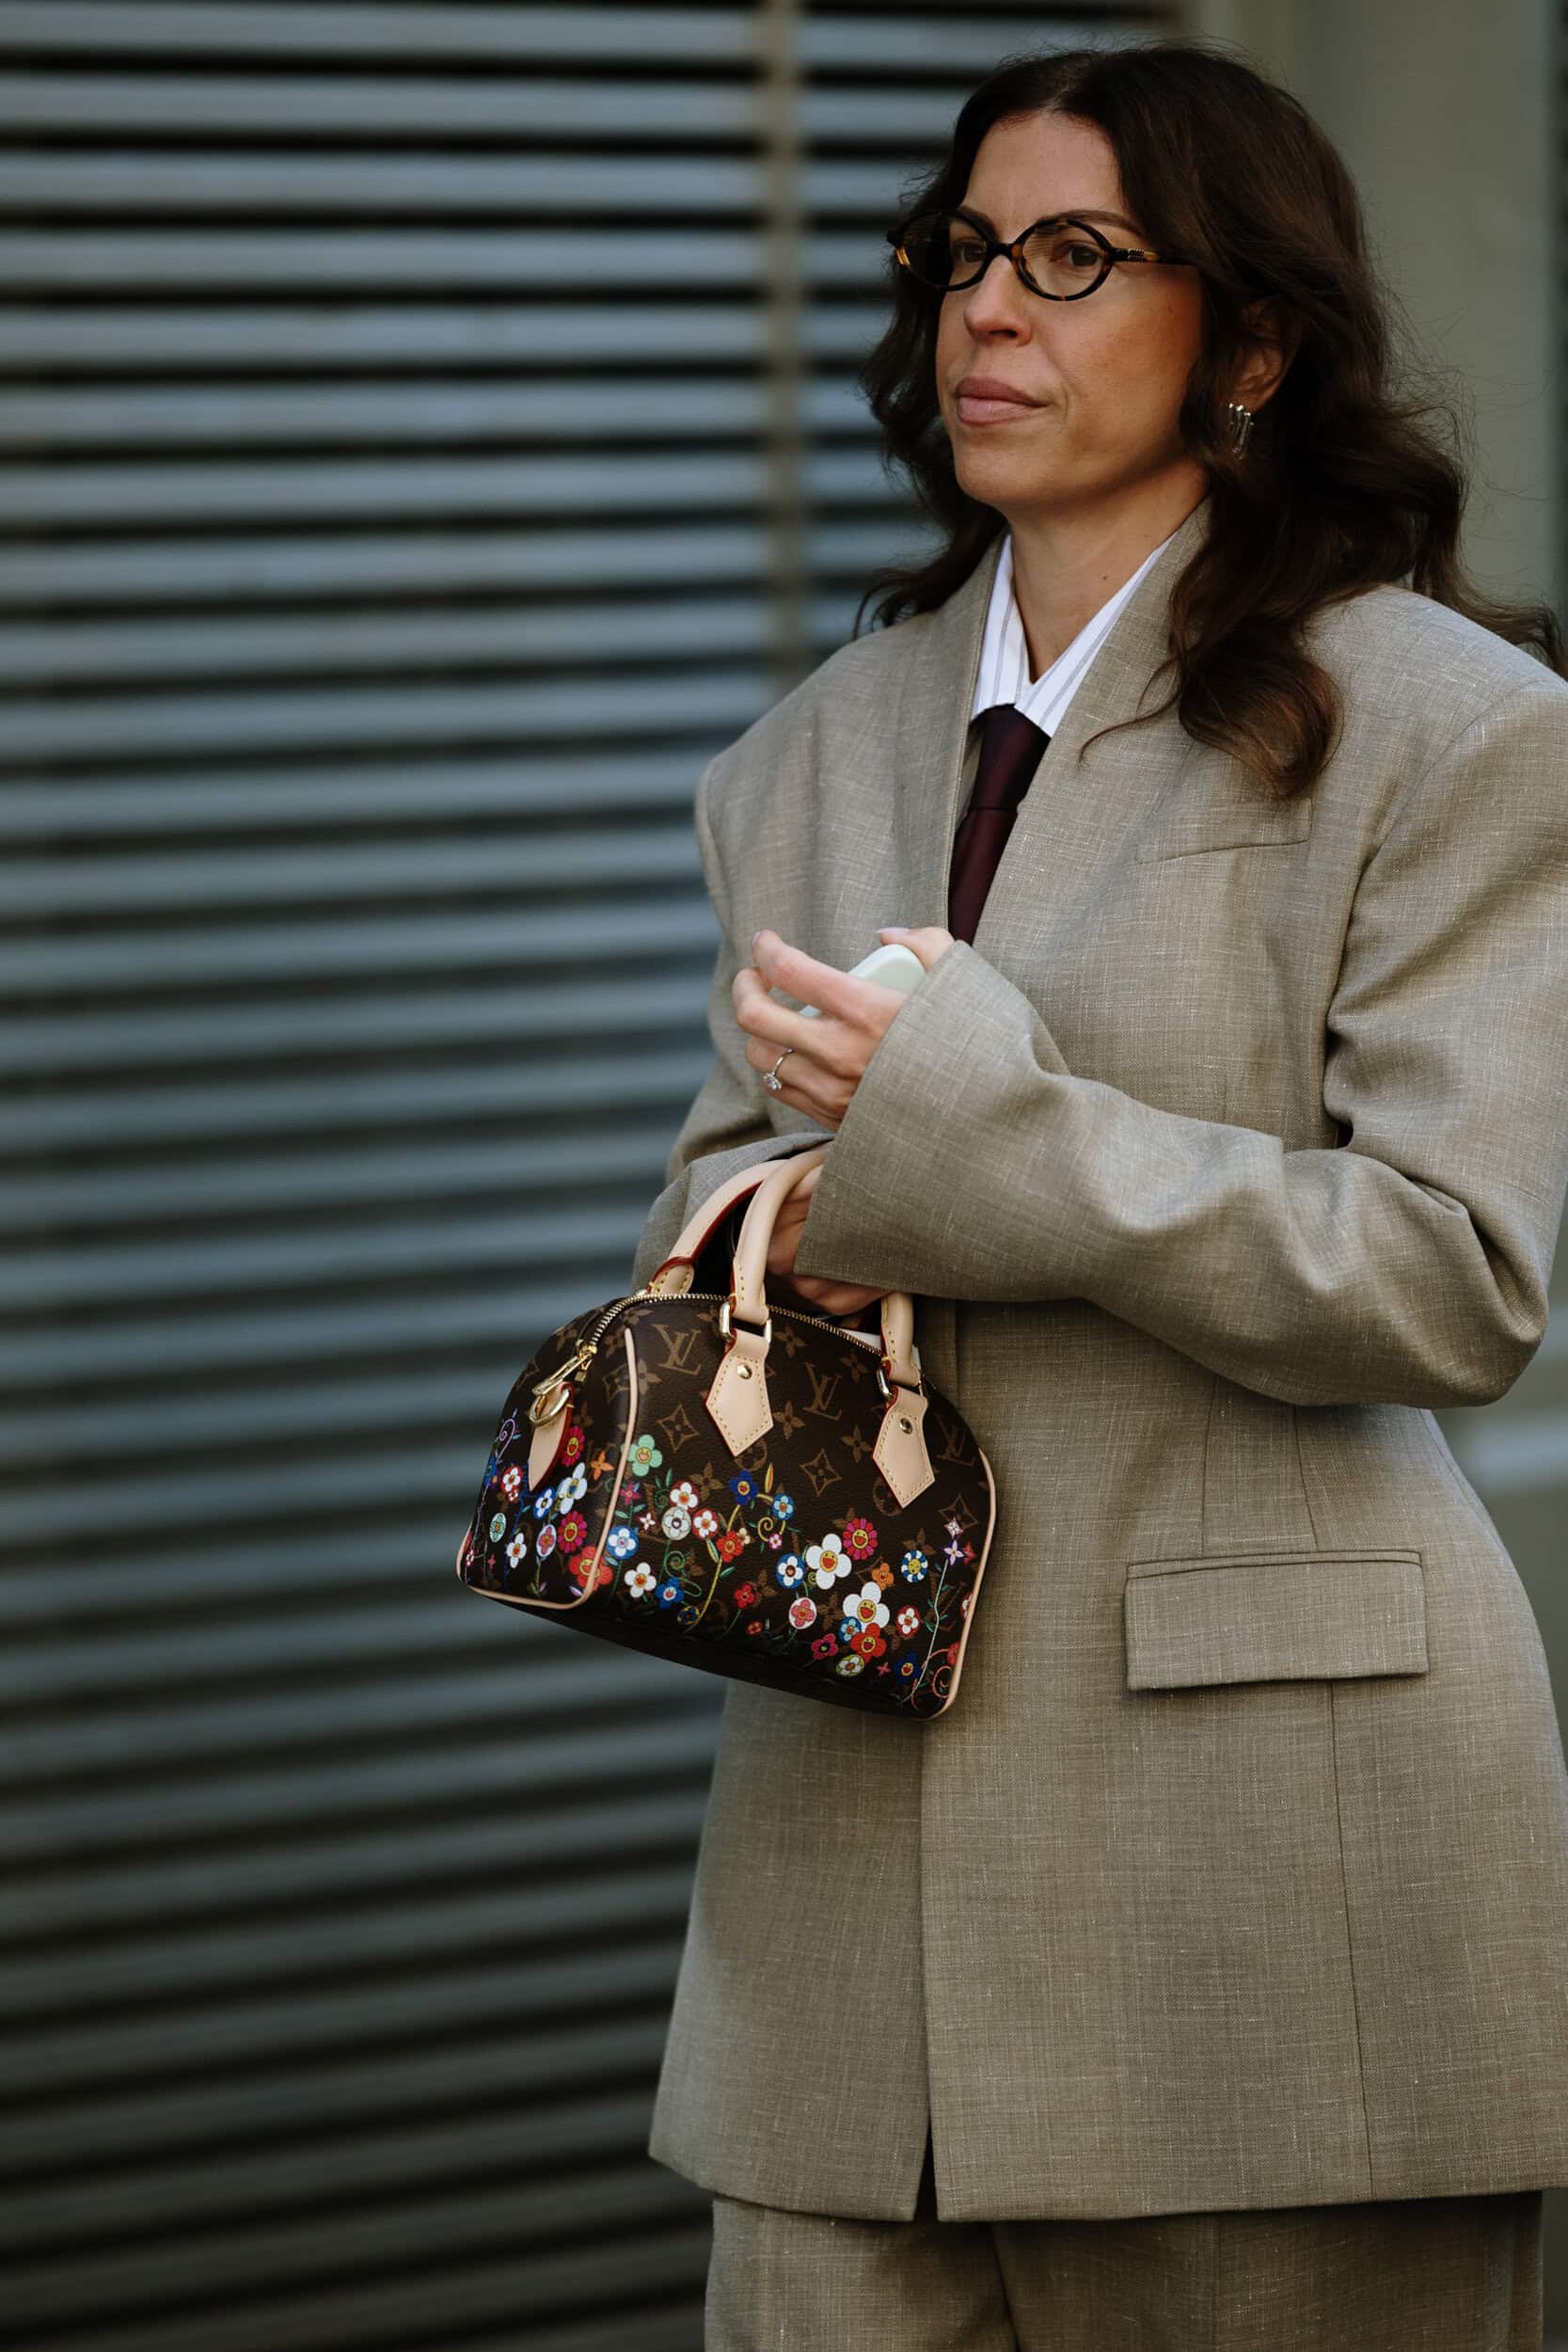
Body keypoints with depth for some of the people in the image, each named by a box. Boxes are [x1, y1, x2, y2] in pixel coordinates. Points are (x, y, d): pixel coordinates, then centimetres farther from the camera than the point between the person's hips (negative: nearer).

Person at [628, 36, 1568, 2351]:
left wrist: (971, 1133, -16)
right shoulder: (823, 749, 16)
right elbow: (710, 1180, 22)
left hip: (1264, 1825, -5)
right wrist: (785, 1218, -3)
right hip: (862, 1808, 5)